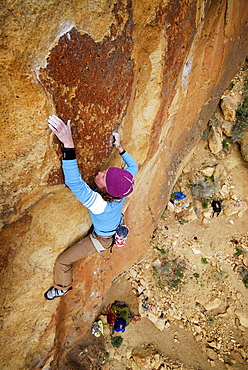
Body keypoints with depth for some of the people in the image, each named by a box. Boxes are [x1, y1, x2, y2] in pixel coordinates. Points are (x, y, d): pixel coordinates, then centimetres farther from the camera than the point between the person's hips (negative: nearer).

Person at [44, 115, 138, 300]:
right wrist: (120, 148, -10)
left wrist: (68, 144, -68)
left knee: (63, 261, 10)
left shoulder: (99, 204, -48)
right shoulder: (123, 188, -31)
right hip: (117, 229, 6)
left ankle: (62, 288, 37)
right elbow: (133, 166, -10)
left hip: (100, 240, -6)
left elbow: (74, 182, -62)